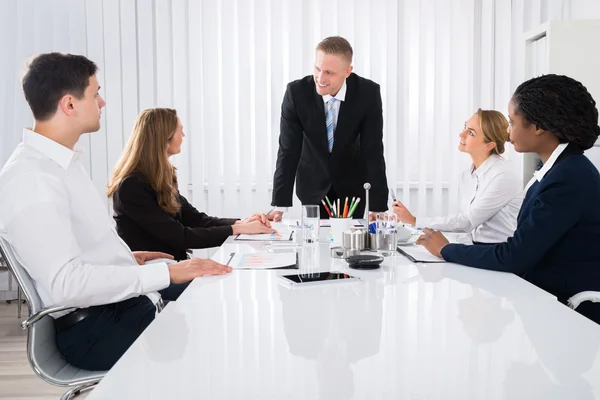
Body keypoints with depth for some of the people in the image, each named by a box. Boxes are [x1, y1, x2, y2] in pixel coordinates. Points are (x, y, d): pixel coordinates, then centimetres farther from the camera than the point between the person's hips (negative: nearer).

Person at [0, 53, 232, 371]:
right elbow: (67, 282, -29)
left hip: (127, 298, 9)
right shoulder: (30, 179, -21)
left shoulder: (62, 161, 9)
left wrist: (125, 257, 11)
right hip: (96, 329, -9)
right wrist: (166, 273, -27)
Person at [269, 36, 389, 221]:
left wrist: (378, 207, -26)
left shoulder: (368, 93, -23)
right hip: (313, 182, 0)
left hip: (352, 183, 0)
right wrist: (280, 206, -23)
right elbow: (288, 150, -19)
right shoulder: (297, 92, -23)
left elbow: (373, 151, -21)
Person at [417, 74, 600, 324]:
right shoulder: (560, 169, 7)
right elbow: (523, 250, 6)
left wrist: (446, 250, -9)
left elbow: (514, 256, -21)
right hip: (548, 301, 7)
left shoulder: (569, 178, -21)